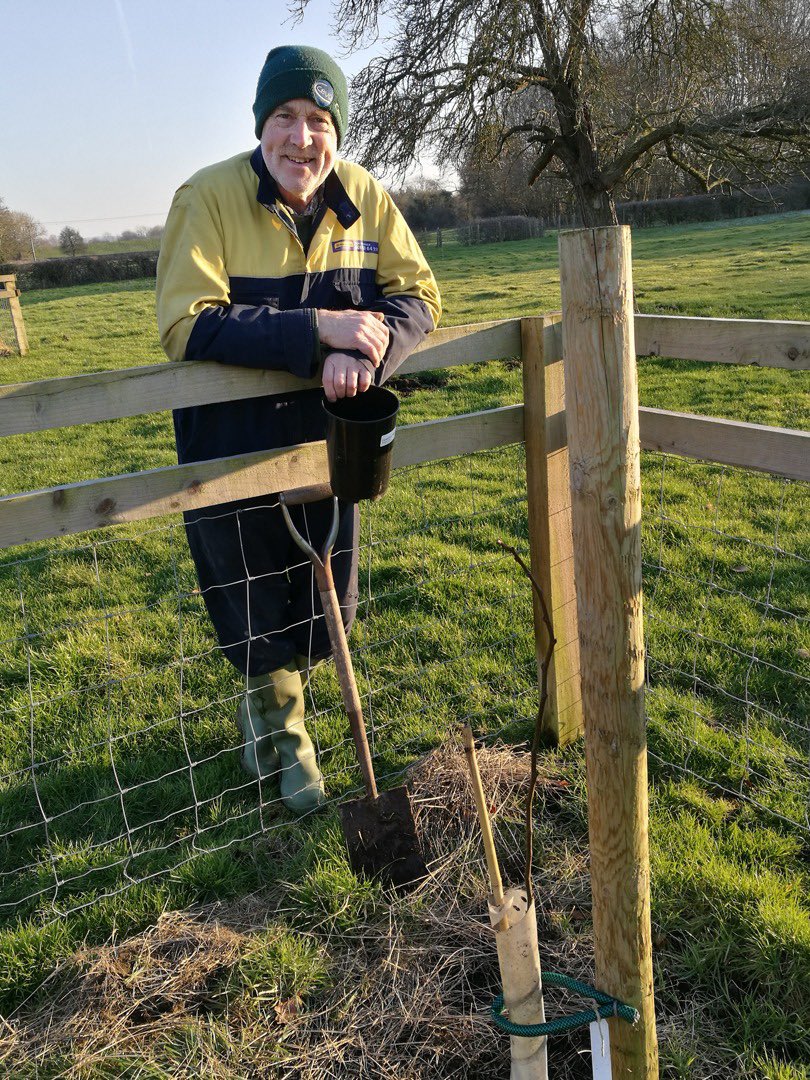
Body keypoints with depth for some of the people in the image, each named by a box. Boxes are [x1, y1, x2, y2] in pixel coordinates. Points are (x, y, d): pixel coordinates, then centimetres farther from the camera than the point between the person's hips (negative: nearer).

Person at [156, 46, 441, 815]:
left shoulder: (365, 198, -5)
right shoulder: (208, 197, -17)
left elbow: (417, 296, -8)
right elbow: (185, 324, -26)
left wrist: (363, 350, -30)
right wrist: (317, 329, -33)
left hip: (324, 435, 4)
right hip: (230, 444, -4)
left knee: (327, 612, 17)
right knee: (255, 611, 11)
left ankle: (266, 703, 50)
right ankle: (280, 735, 41)